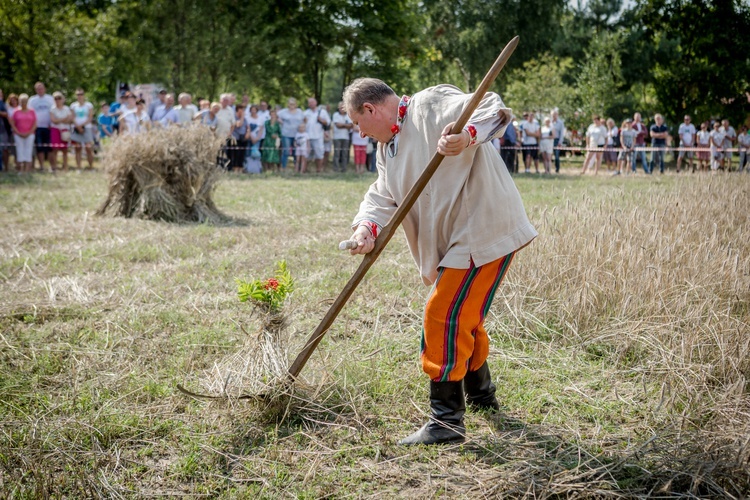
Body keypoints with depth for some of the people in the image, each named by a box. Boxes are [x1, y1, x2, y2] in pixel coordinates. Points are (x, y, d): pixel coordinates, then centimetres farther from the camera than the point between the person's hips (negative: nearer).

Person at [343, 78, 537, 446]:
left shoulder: (432, 105, -13)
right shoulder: (387, 146, 15)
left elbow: (493, 109, -23)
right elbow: (382, 195, 6)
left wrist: (467, 136, -43)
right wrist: (367, 227, -16)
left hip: (484, 230, -10)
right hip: (454, 239, 11)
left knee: (445, 316, -13)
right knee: (464, 318, 24)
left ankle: (446, 421, -6)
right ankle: (481, 395, 46)